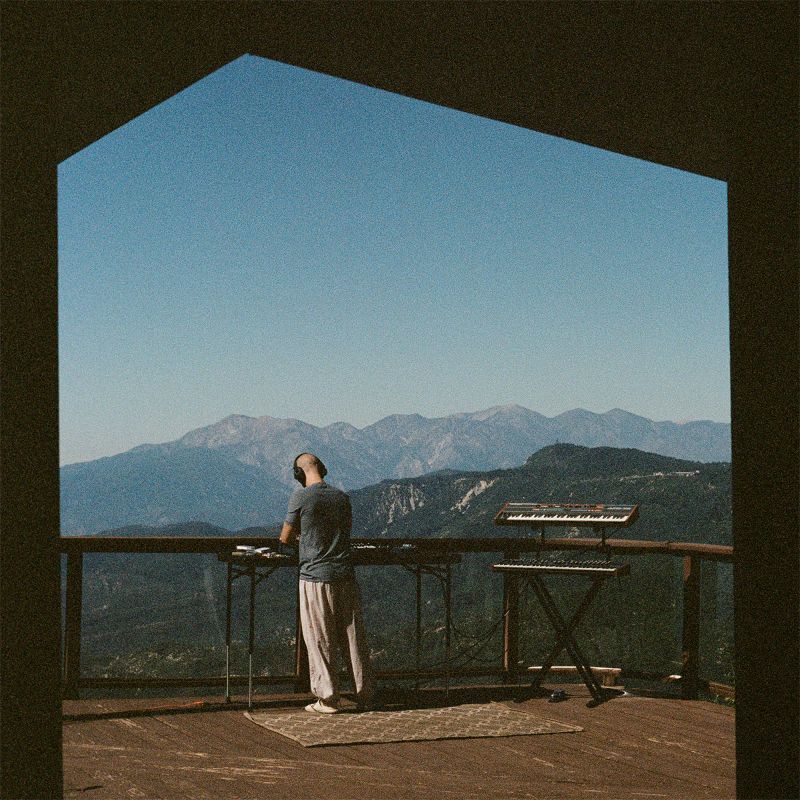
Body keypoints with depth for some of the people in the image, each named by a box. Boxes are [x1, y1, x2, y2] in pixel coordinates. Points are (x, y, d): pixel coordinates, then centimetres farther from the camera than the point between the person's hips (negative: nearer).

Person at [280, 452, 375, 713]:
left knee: (320, 640, 4)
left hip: (316, 577, -4)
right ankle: (365, 697, 15)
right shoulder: (341, 496, 7)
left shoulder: (300, 497, -7)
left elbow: (286, 538, 1)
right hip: (345, 576, 4)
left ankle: (328, 699, 6)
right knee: (353, 637, 9)